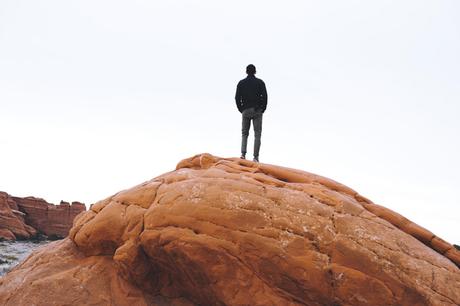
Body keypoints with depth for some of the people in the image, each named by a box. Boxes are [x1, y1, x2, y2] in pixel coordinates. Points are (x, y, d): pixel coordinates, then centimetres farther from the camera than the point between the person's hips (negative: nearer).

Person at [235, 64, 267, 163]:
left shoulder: (241, 83, 4)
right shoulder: (260, 82, 0)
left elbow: (237, 98, 0)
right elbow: (264, 97, -5)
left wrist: (241, 110, 9)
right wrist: (262, 109, 5)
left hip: (246, 111, 2)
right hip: (257, 111, -1)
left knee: (244, 133, 13)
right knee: (257, 134, 2)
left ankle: (243, 153, -5)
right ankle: (256, 157, -3)